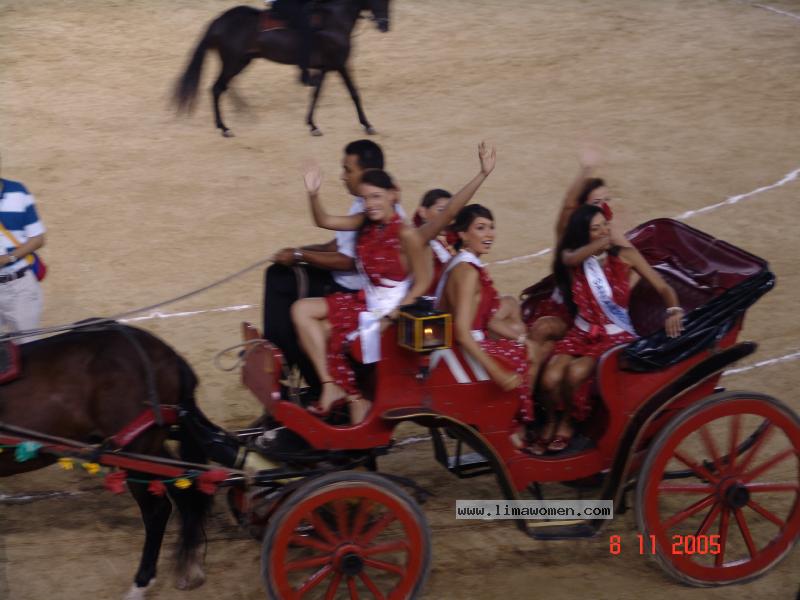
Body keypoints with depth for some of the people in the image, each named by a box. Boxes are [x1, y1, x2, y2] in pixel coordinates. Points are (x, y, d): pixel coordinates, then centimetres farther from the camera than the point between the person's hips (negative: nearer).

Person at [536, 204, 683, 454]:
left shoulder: (625, 255, -3)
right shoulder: (572, 258, 0)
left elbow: (663, 287, -5)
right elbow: (570, 259, -27)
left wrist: (673, 310, -27)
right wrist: (601, 243, -46)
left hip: (616, 335, -2)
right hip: (581, 333, 2)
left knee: (576, 372, -30)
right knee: (550, 378, -25)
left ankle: (567, 422, 1)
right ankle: (551, 422, 8)